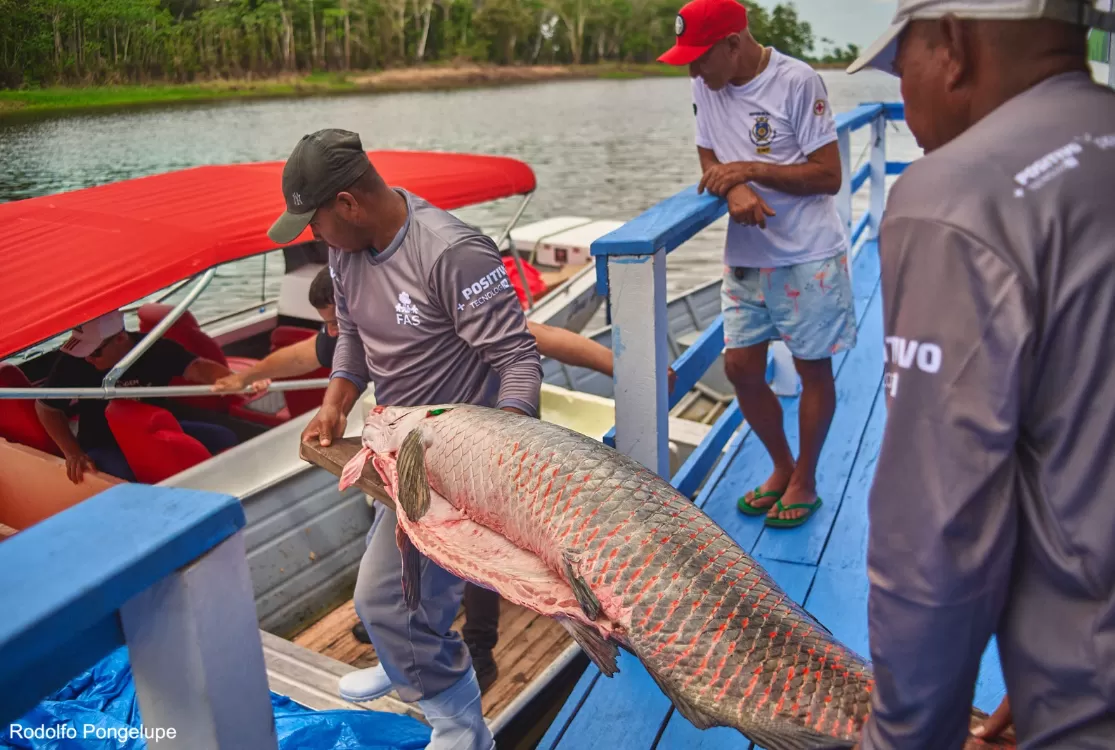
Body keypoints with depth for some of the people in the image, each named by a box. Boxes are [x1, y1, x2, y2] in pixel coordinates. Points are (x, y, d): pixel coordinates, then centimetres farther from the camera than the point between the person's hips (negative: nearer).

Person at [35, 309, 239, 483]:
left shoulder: (157, 350, -18)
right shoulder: (73, 362, -19)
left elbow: (197, 367, -36)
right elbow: (46, 407, -3)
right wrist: (73, 453, -12)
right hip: (104, 446, -2)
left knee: (224, 440, -13)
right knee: (132, 485, -34)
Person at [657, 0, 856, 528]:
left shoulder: (797, 82, -15)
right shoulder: (706, 87, 1)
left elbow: (828, 176, -14)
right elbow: (710, 164, 6)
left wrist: (750, 170, -22)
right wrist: (734, 190, -16)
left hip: (808, 254, -5)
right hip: (744, 256, 6)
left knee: (813, 368, 6)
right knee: (740, 366, 6)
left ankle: (804, 480, 24)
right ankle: (781, 467, 28)